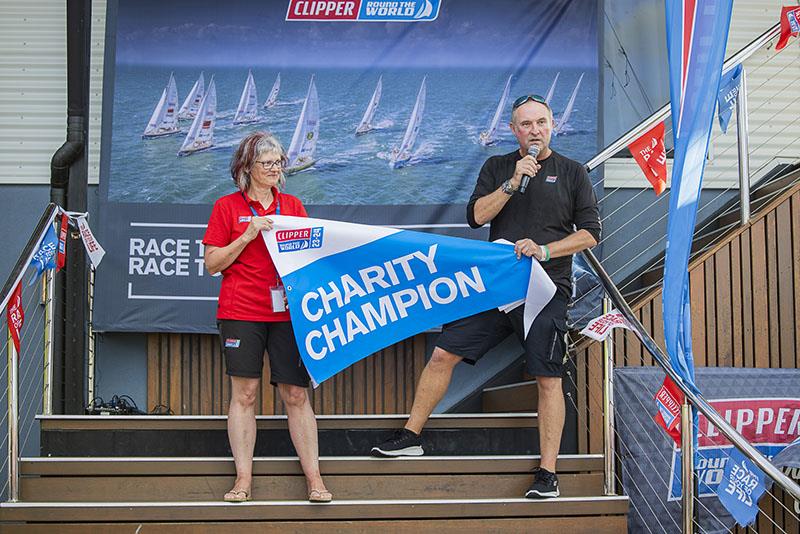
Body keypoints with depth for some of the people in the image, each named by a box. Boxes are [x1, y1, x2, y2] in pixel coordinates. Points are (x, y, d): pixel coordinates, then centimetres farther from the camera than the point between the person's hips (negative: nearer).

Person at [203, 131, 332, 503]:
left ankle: (314, 477, 3)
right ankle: (243, 477, 3)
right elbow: (213, 263, 2)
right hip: (241, 312, -2)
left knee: (296, 394, 0)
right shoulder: (228, 206, 6)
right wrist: (247, 236, -9)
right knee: (244, 392, -3)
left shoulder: (292, 205, 15)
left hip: (286, 311, 2)